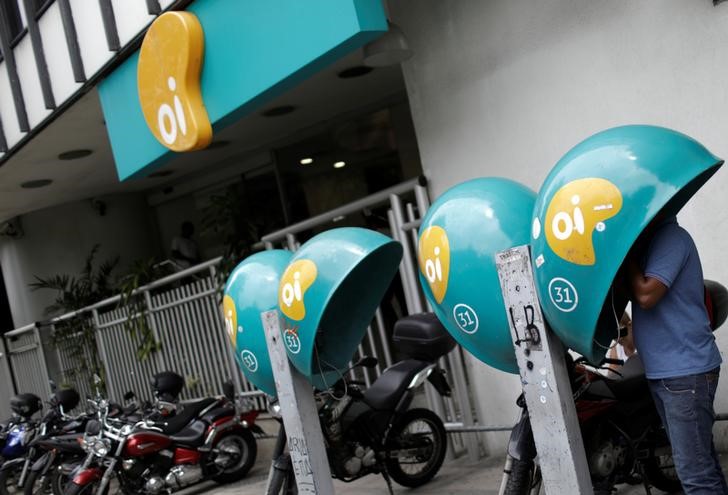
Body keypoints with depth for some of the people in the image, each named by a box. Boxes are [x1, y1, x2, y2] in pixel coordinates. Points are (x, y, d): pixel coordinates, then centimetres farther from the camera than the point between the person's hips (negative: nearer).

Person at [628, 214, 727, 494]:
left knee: (695, 471, -10)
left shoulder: (670, 238, -15)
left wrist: (627, 252, -14)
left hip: (686, 371, -10)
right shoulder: (655, 239, 14)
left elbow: (646, 295, -23)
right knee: (699, 460, 17)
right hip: (663, 371, 10)